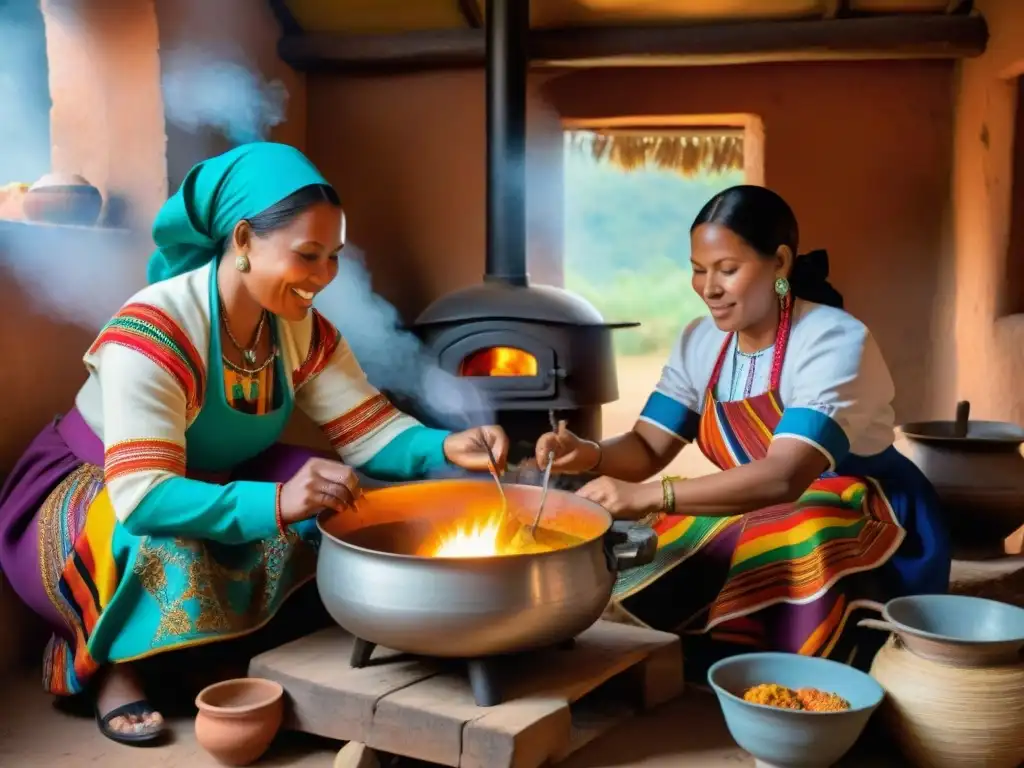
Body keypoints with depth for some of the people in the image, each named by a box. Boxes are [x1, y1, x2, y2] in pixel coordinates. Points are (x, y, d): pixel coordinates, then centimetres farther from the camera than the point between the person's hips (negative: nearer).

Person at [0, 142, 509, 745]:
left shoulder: (304, 330, -11)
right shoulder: (152, 332, -32)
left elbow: (370, 431, -12)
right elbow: (142, 497, -40)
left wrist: (446, 447, -33)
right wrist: (275, 503, -55)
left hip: (216, 484, 6)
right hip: (83, 496, -5)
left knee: (345, 510, -17)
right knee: (167, 553, -39)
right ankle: (112, 662, -8)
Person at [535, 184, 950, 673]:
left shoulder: (833, 341, -23)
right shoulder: (700, 343, 0)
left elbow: (784, 478, -36)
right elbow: (648, 448, -2)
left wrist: (648, 497, -46)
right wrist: (590, 455, -26)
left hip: (858, 524, -5)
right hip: (752, 515, 6)